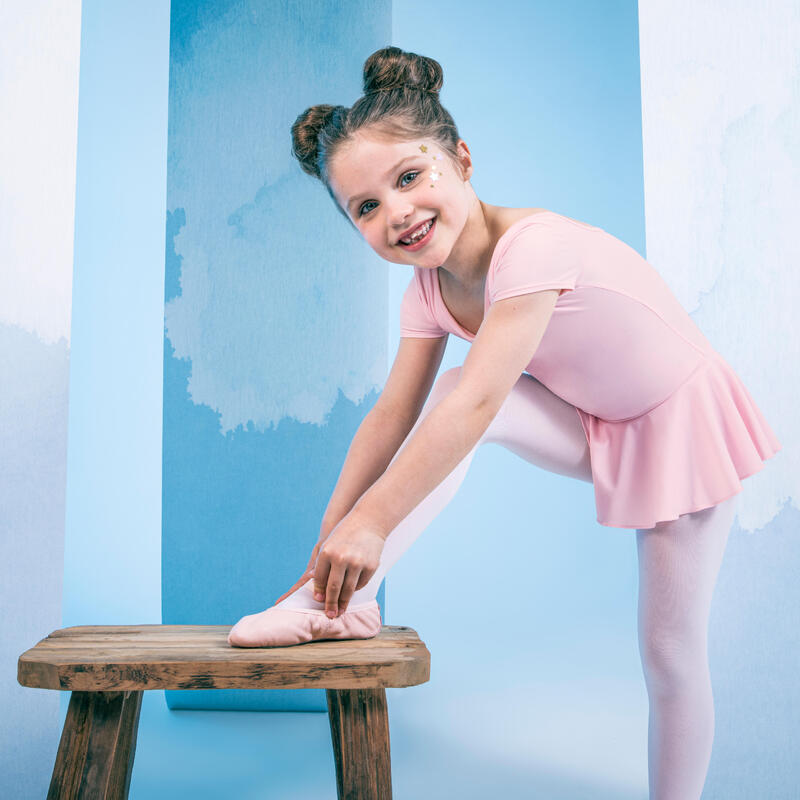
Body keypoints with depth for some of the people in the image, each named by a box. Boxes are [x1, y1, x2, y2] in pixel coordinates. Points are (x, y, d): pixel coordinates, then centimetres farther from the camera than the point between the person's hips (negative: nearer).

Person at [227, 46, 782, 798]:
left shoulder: (532, 244, -33)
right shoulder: (429, 291, -10)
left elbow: (479, 403, -41)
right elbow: (391, 416, -10)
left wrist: (372, 520, -41)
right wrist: (331, 540, -13)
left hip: (680, 421, -5)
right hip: (589, 426, 5)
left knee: (671, 656, -1)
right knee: (450, 387, -24)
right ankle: (344, 601, -20)